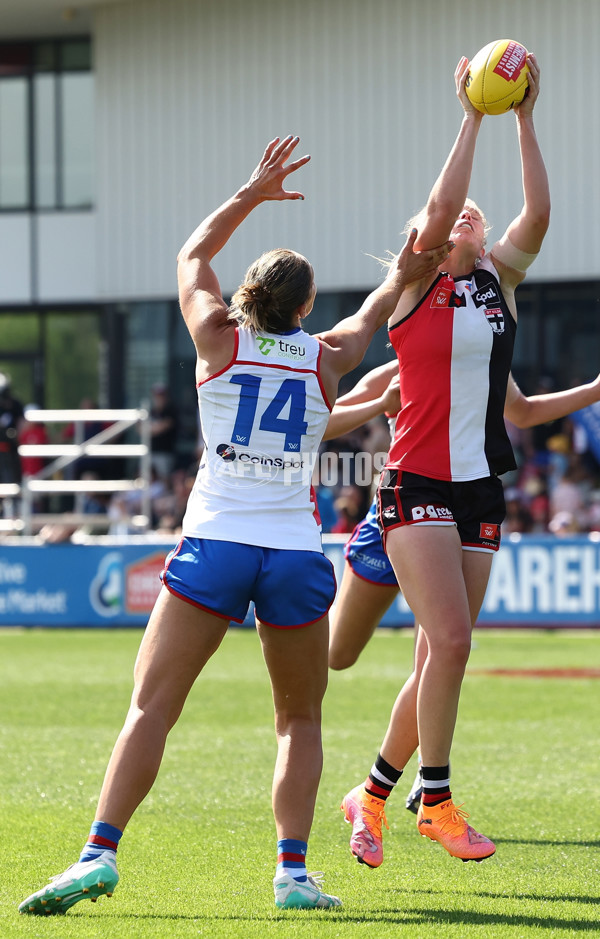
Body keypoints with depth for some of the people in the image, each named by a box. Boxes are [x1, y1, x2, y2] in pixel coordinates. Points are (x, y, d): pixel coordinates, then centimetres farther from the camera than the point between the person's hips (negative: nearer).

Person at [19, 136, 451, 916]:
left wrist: (252, 194, 31)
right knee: (300, 720, 15)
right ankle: (293, 871, 1)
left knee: (151, 707, -3)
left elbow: (192, 256, 26)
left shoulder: (219, 338, 6)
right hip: (296, 553, 1)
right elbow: (378, 309, 31)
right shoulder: (326, 357, 8)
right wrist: (408, 271, 44)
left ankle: (100, 854, -16)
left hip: (213, 545, -1)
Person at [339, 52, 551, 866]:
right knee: (450, 639, -17)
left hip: (480, 487, 5)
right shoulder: (417, 286, -1)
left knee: (443, 656, 5)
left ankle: (373, 793, 18)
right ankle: (435, 800, -9)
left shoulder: (499, 283, 11)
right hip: (418, 484, -5)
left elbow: (538, 217, -4)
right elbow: (441, 203, -17)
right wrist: (473, 116, -14)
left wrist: (525, 120, -10)